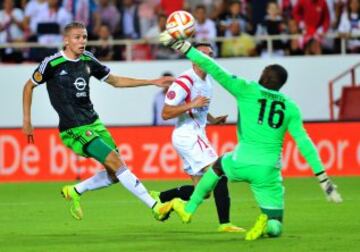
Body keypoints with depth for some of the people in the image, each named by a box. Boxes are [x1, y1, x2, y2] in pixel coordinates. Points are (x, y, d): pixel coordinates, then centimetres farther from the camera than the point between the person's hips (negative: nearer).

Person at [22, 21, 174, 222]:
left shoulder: (88, 60, 6)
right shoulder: (52, 63, -11)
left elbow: (115, 81, 17)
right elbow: (30, 86, 3)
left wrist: (153, 82, 13)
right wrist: (27, 121, 2)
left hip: (93, 123, 7)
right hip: (74, 130, -7)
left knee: (115, 173, 2)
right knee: (117, 164, -15)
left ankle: (75, 192, 21)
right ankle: (155, 207, -13)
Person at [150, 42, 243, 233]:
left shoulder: (207, 80, 12)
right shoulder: (185, 81, -16)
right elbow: (166, 113, -17)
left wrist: (212, 119, 10)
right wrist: (191, 105, -27)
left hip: (197, 136, 10)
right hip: (187, 136, -10)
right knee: (219, 174, -19)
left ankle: (159, 198, 20)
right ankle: (224, 223, -19)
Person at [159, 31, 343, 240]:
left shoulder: (247, 90, -1)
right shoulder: (291, 108, 7)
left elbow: (214, 70, -4)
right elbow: (304, 143, 2)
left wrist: (182, 46, 1)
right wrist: (323, 178, 4)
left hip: (242, 163, 0)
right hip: (269, 171, 1)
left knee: (219, 165, 36)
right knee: (275, 228, 10)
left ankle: (189, 209, 39)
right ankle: (266, 223, -25)